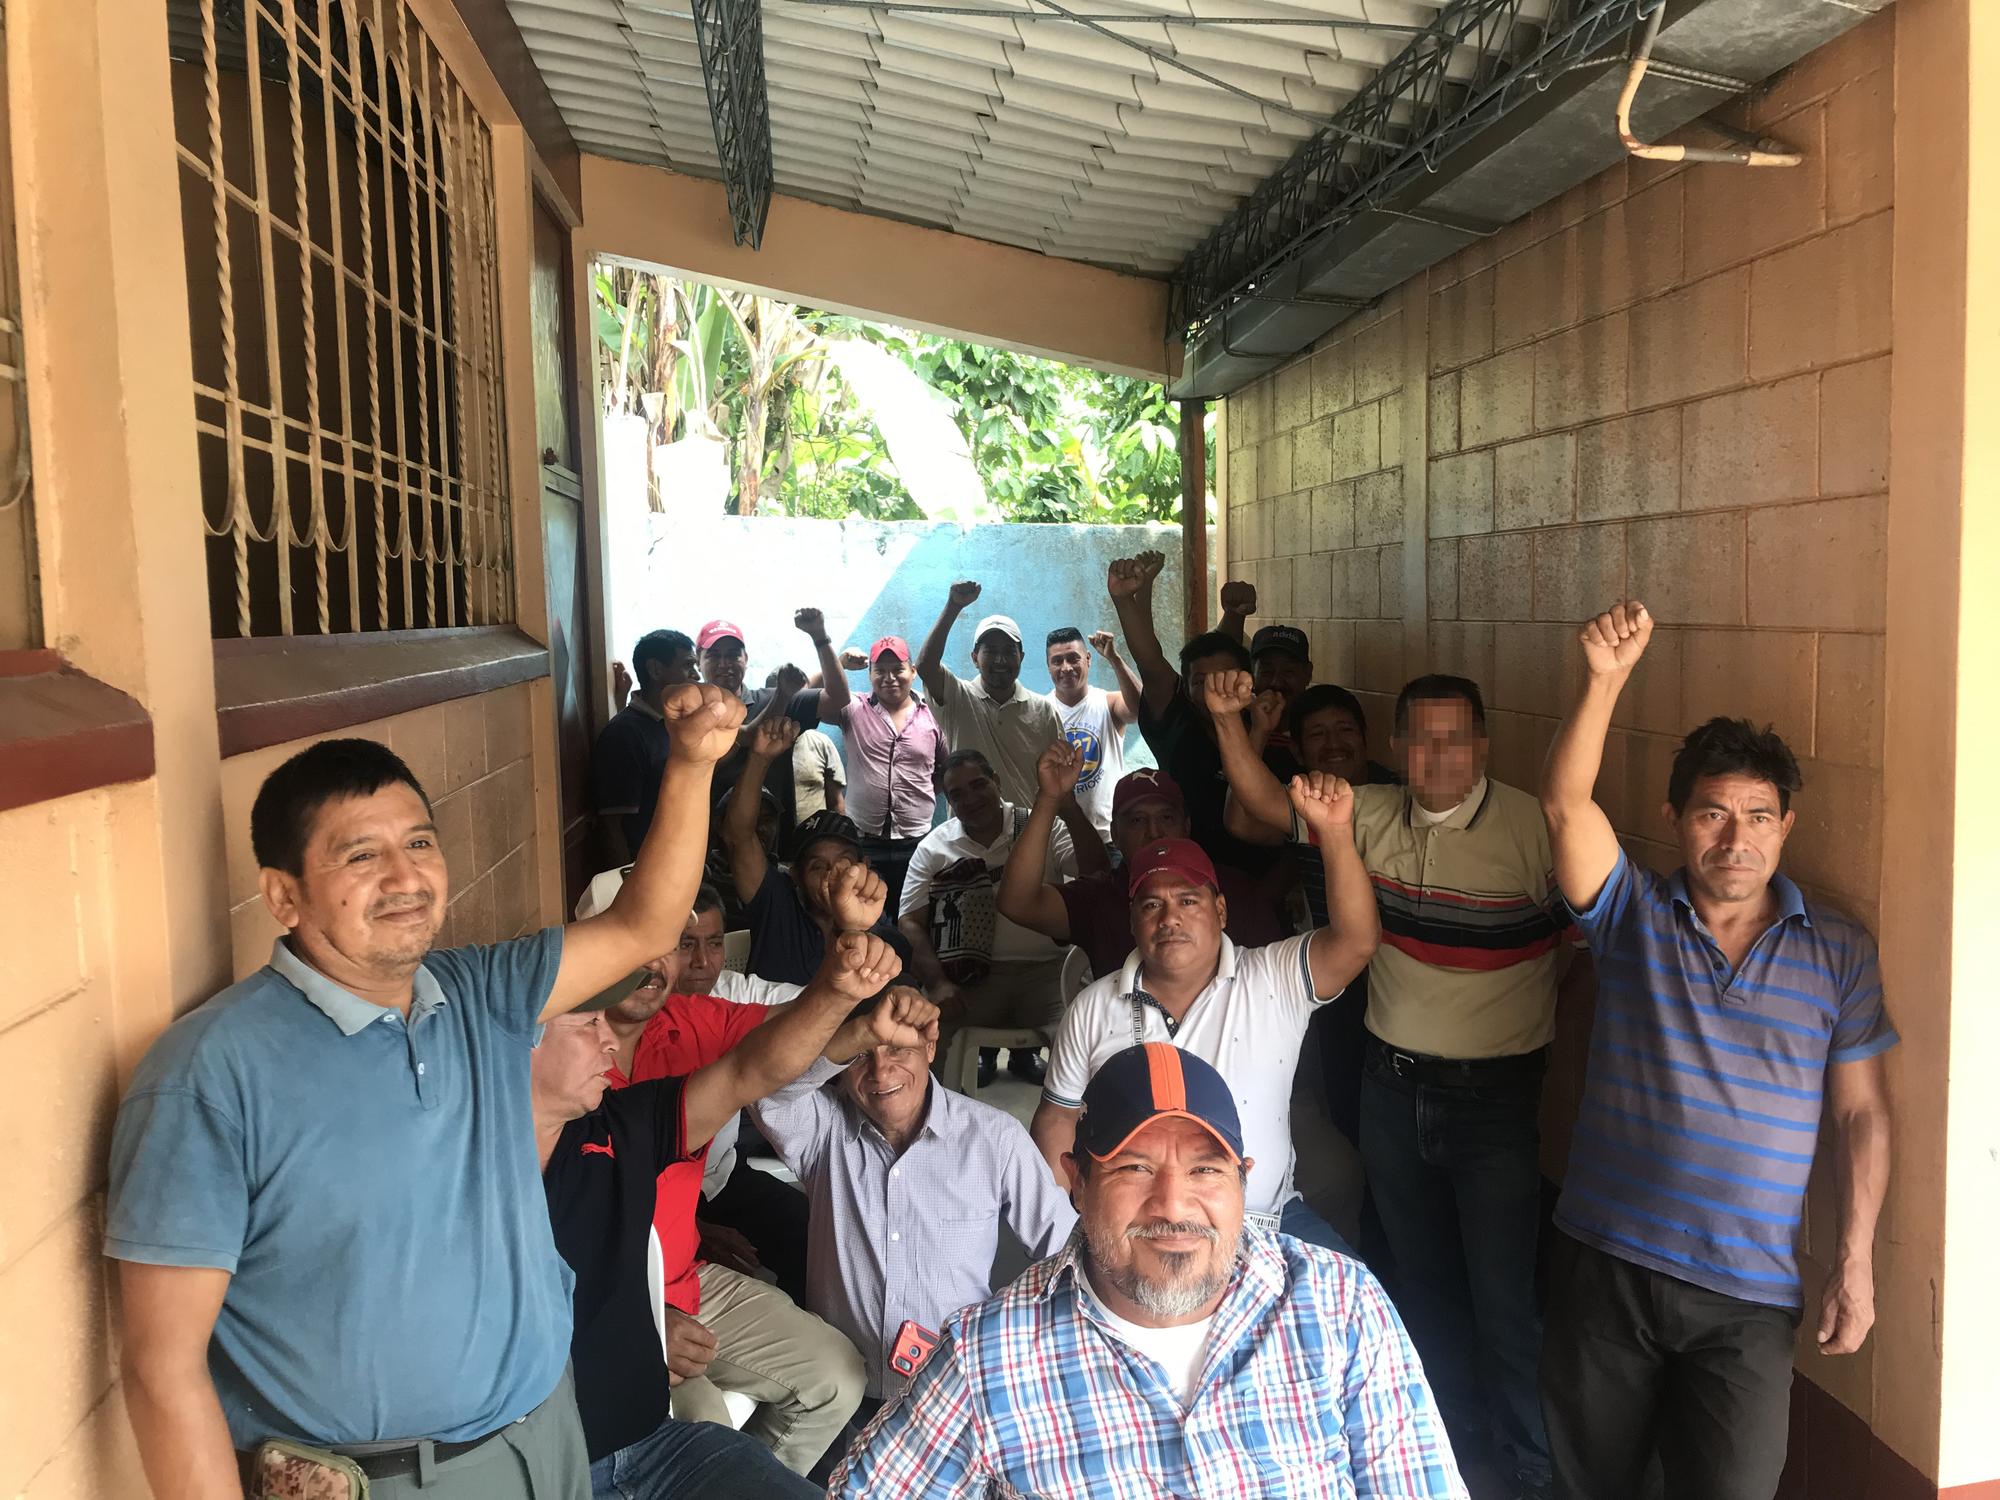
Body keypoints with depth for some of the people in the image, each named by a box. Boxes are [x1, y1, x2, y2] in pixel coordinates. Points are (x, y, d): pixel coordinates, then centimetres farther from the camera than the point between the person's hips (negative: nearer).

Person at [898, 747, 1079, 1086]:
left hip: (1042, 970, 0)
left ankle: (1023, 1048, 12)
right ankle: (981, 1048, 12)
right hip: (969, 975, 0)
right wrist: (937, 983, -13)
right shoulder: (933, 847, 6)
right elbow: (911, 923, 2)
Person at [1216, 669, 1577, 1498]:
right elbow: (1265, 802, -1)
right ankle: (1454, 1429, 42)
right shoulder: (1372, 815, -1)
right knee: (1421, 1276, 20)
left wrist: (1548, 1024, -11)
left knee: (1505, 1297, 4)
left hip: (1494, 1095, -4)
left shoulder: (1534, 828, -15)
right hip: (1391, 1087, 5)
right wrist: (1228, 720, -14)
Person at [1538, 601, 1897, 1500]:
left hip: (1750, 1293, 0)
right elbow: (1565, 804, -17)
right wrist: (1606, 680, -28)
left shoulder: (1840, 953, 1)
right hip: (1606, 1264, 1)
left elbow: (1860, 1115, 3)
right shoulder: (1634, 915, -1)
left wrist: (1854, 1261, -3)